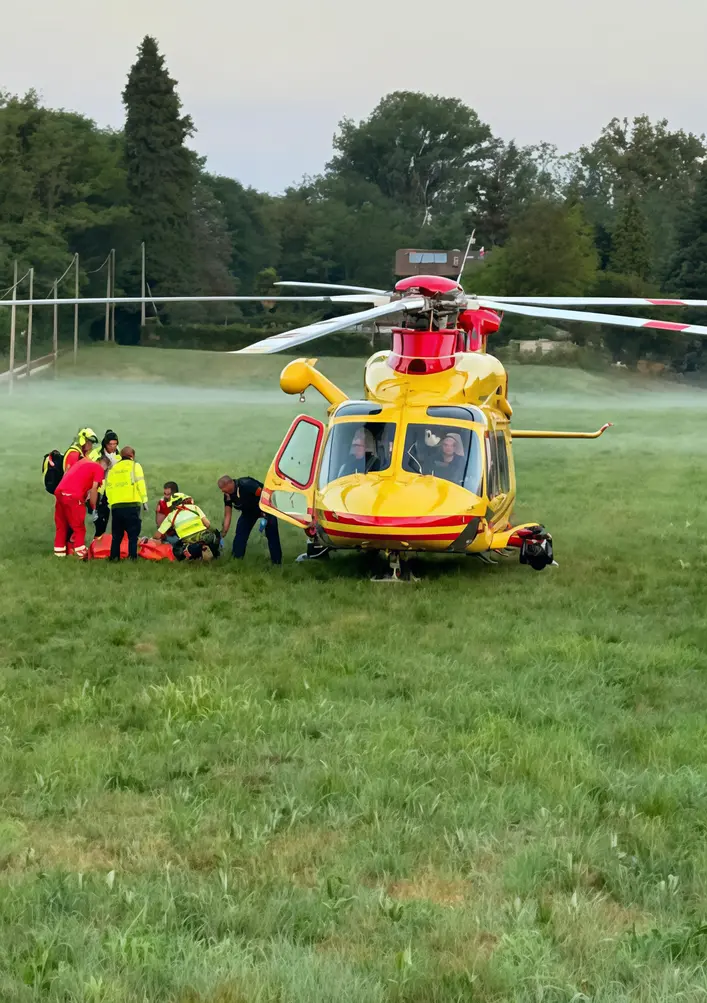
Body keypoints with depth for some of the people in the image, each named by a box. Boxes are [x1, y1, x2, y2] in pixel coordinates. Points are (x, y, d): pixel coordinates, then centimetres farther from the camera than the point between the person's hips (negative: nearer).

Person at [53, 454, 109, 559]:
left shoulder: (83, 461, 27)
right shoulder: (99, 469, 6)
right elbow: (93, 489, -3)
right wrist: (93, 508, 6)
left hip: (59, 491, 7)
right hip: (73, 495, -7)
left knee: (61, 525, 17)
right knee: (79, 526, 4)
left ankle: (59, 551, 21)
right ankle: (81, 552, 2)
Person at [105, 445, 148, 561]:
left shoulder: (113, 469, 18)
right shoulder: (134, 465, 6)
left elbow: (108, 487, 13)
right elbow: (140, 484, -3)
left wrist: (111, 503, 16)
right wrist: (144, 501, 1)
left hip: (115, 506, 4)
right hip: (132, 505, -4)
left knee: (117, 534, 14)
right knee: (133, 534, -2)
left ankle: (114, 557, 11)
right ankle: (132, 557, -10)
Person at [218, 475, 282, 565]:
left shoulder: (246, 485, -36)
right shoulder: (227, 495, -13)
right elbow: (227, 515, -6)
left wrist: (265, 513, -29)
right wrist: (223, 534, -8)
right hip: (249, 510, 6)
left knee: (272, 533, -12)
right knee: (240, 533, -7)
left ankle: (277, 562, -8)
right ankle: (236, 558, 2)